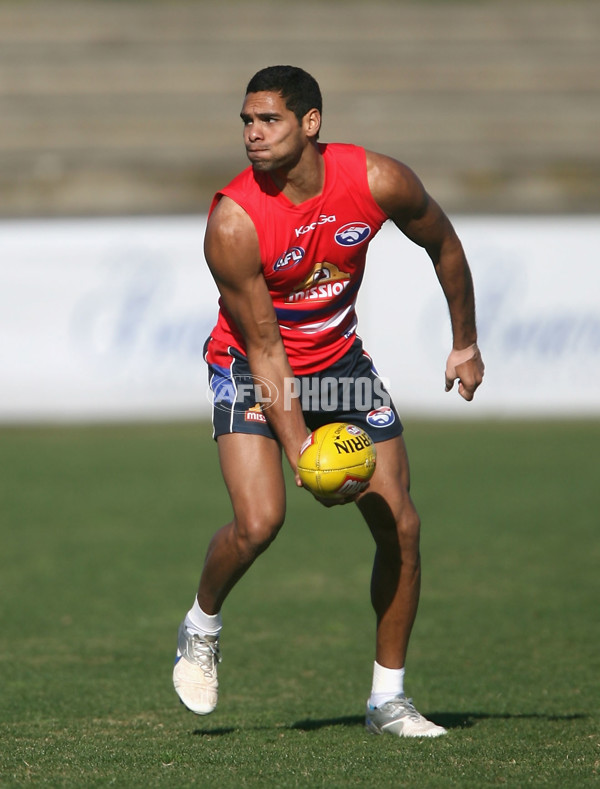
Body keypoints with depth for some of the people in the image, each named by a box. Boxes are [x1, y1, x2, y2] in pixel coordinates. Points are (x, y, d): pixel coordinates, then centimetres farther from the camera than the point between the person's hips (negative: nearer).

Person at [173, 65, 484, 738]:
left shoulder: (377, 181, -18)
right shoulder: (232, 222, -27)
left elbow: (443, 245, 3)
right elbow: (265, 346, -22)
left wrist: (464, 345, 10)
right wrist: (299, 450, -27)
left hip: (339, 360, 4)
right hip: (252, 366, -4)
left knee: (400, 525, -1)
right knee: (259, 520, -24)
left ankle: (388, 698, 13)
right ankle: (201, 626, 8)